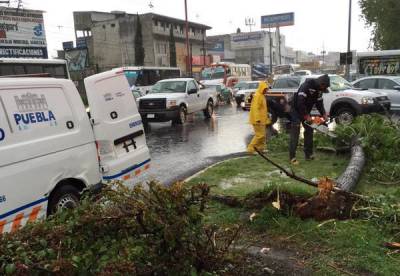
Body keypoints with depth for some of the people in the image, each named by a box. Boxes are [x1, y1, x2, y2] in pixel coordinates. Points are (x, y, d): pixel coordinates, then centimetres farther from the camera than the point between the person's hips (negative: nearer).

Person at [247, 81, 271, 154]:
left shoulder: (262, 96, 16)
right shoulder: (257, 96, -16)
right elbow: (255, 108, -23)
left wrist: (266, 118, 25)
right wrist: (257, 119, -28)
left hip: (262, 119, 10)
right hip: (258, 120, -10)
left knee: (263, 134, 14)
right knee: (260, 135, -9)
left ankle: (261, 148, 23)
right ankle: (251, 148, -3)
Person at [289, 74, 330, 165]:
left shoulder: (319, 90, 0)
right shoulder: (306, 86, -26)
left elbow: (319, 103, 5)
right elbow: (300, 102, -31)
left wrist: (324, 114, -10)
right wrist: (306, 116, -27)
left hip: (306, 111, 9)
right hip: (296, 110, -9)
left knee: (309, 131, 8)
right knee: (295, 134, -11)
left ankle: (309, 154, 15)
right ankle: (292, 157, -11)